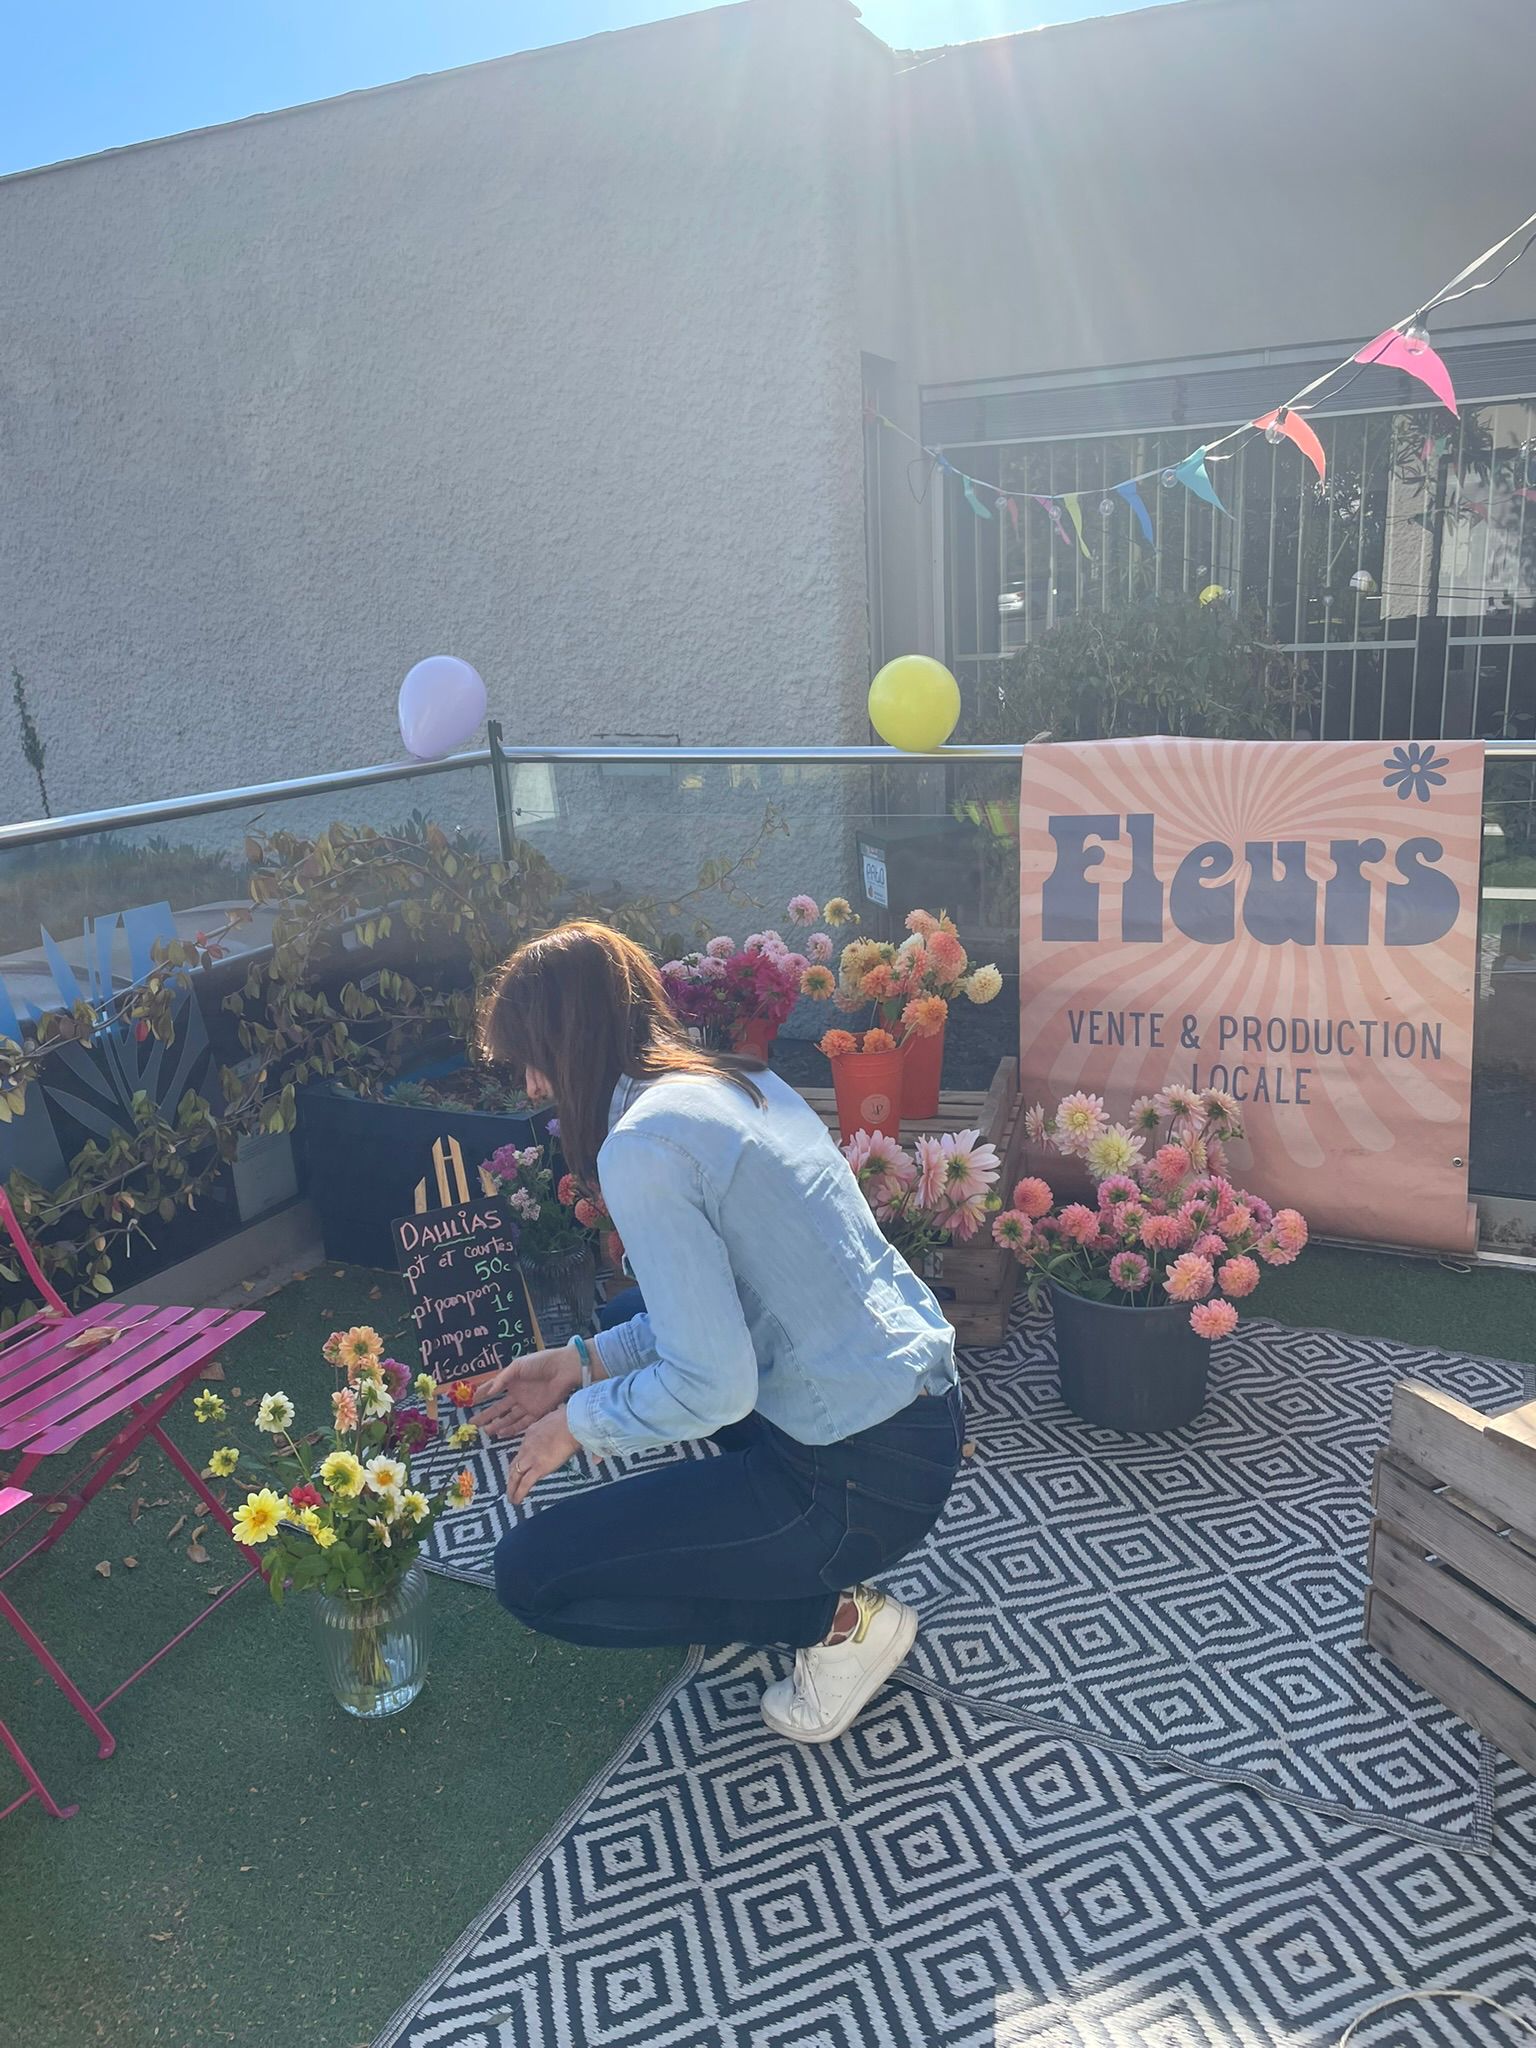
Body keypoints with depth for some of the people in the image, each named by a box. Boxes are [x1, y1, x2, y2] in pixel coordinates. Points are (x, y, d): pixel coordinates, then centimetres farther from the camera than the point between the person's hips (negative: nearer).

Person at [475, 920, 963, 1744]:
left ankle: (838, 1619, 5)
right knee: (630, 1335, 27)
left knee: (530, 1574, 1)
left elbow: (713, 1388, -21)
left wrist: (577, 1422, -4)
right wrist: (585, 1361, 15)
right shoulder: (743, 1081, 7)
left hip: (861, 1480, -9)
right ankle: (778, 1559, 23)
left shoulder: (642, 1145, -20)